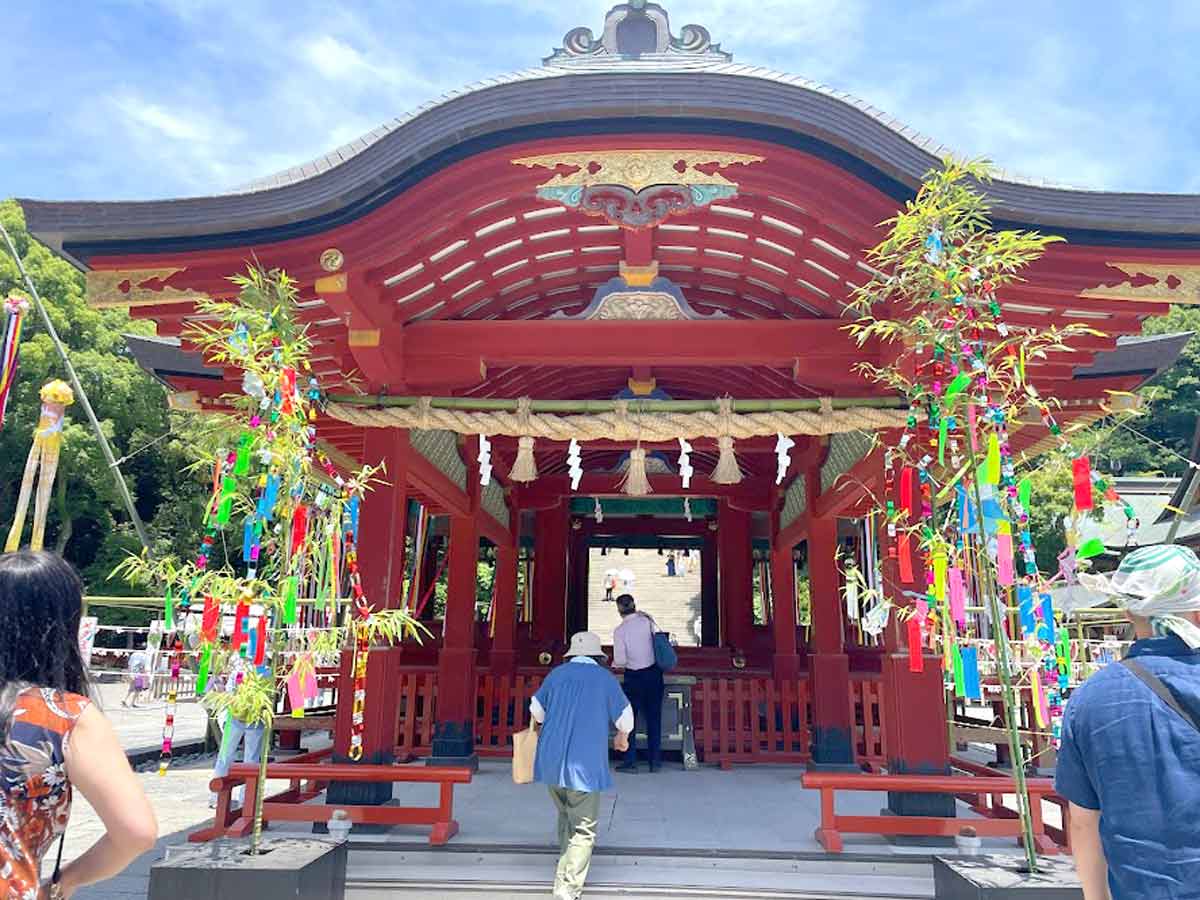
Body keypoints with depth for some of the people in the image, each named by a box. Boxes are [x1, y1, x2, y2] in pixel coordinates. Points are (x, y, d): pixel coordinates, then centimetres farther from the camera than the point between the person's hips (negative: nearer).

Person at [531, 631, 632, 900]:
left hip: (551, 762, 4)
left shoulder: (557, 674, 7)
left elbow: (536, 710, 16)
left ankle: (565, 869, 34)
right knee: (583, 830, 2)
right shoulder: (605, 678, -2)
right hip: (585, 764, -4)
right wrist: (622, 737, 23)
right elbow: (625, 719, 2)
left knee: (565, 816, 24)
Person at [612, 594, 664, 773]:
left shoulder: (620, 630, -12)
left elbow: (620, 661, -14)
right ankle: (655, 761, 16)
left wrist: (614, 664, 7)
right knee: (654, 718, 11)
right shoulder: (648, 621, -4)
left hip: (634, 677, -3)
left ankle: (630, 761, 9)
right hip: (654, 673, 3)